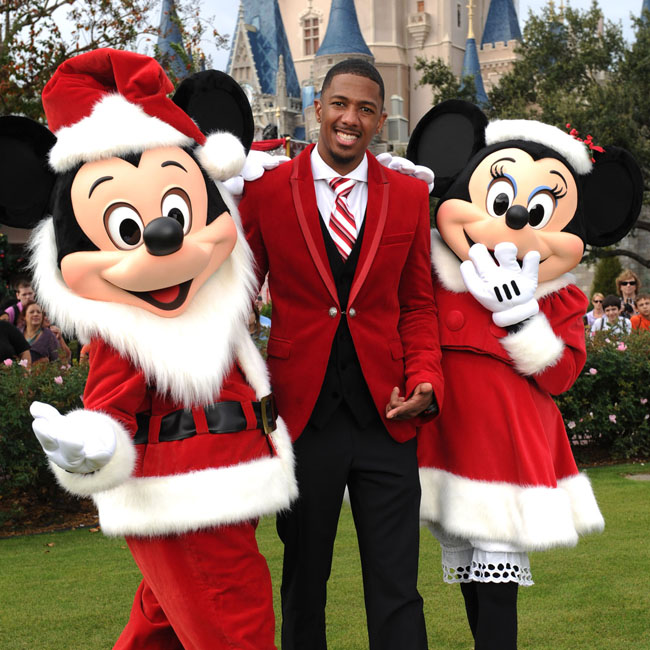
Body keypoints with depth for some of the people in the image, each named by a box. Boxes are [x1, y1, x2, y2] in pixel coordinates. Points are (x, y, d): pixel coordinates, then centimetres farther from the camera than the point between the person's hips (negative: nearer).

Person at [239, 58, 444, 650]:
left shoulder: (410, 195, 6)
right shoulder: (266, 190, 1)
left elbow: (417, 305, 11)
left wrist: (424, 381, -5)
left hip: (386, 417, 1)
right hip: (302, 416, -1)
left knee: (397, 593, 3)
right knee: (303, 585, 13)